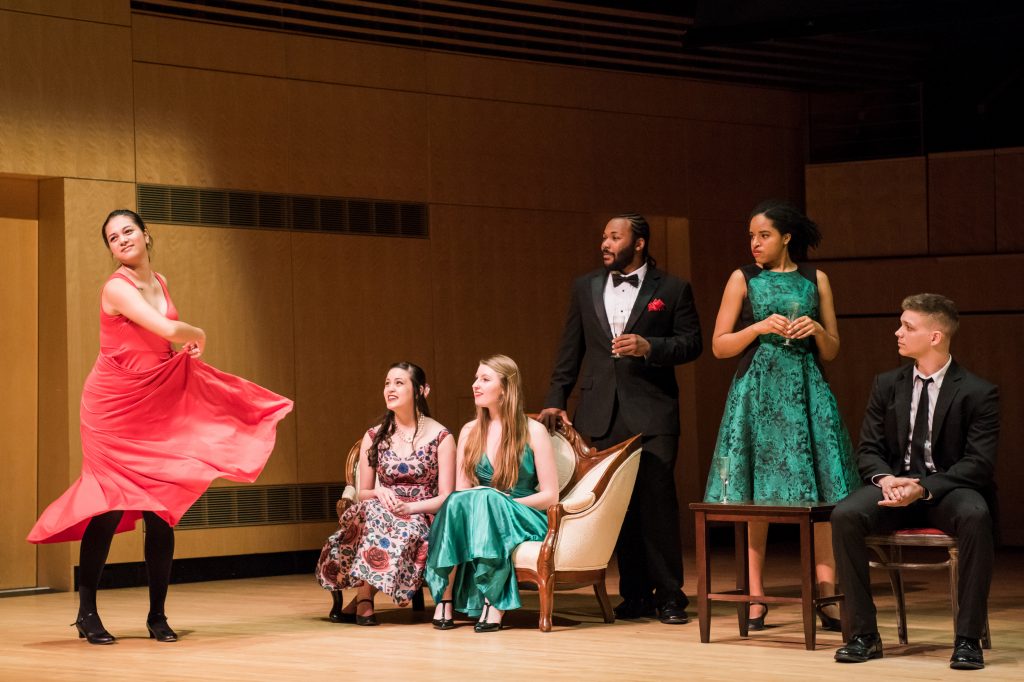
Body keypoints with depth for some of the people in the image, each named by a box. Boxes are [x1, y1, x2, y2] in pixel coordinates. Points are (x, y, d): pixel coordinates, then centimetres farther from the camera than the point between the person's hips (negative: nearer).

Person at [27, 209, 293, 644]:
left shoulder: (160, 282, 10)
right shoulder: (116, 288, -14)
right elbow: (167, 329, -25)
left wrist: (189, 347, 9)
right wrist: (197, 334, -6)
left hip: (157, 405, 6)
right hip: (113, 408, -6)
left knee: (161, 510, 1)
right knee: (110, 508, -7)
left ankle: (157, 616, 9)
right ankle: (87, 613, 5)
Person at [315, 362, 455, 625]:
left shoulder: (440, 437, 1)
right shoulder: (374, 437, 11)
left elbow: (446, 498, -3)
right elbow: (363, 493, 14)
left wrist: (410, 507, -20)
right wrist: (379, 493, -10)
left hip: (421, 520, -2)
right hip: (382, 513, 2)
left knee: (406, 530, -39)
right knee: (373, 511, -35)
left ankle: (361, 599, -26)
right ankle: (364, 599, -29)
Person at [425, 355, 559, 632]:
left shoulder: (533, 431, 0)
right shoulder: (470, 432, 12)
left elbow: (550, 495, -4)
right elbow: (460, 491, 9)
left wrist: (502, 502, -16)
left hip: (523, 519, -3)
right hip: (480, 515, 3)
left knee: (486, 499, -36)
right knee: (458, 502, -32)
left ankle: (494, 601, -40)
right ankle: (446, 597, -37)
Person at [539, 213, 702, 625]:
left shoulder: (672, 289, 3)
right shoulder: (585, 288, 13)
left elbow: (691, 342, 1)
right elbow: (571, 349, 14)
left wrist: (649, 346, -15)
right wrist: (556, 400, 8)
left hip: (651, 412, -3)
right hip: (600, 414, 4)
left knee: (657, 501, -7)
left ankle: (669, 595, 0)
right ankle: (635, 594, 12)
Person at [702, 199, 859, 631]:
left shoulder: (815, 280, 10)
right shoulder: (743, 279, 6)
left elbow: (831, 352, 13)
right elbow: (720, 346, 3)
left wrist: (817, 330, -7)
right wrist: (760, 327, -11)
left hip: (805, 391, 1)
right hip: (757, 392, -1)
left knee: (821, 495, -6)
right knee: (754, 497, -2)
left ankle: (826, 596, -5)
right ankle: (755, 599, 3)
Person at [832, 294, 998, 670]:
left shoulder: (978, 393, -4)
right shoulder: (886, 385, 10)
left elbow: (979, 463, -10)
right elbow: (868, 450, 8)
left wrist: (924, 488, -24)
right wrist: (885, 479, -17)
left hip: (949, 489, -3)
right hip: (895, 485, 3)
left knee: (975, 516, -39)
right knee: (844, 515, -28)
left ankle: (968, 639, -30)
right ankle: (864, 634, -21)